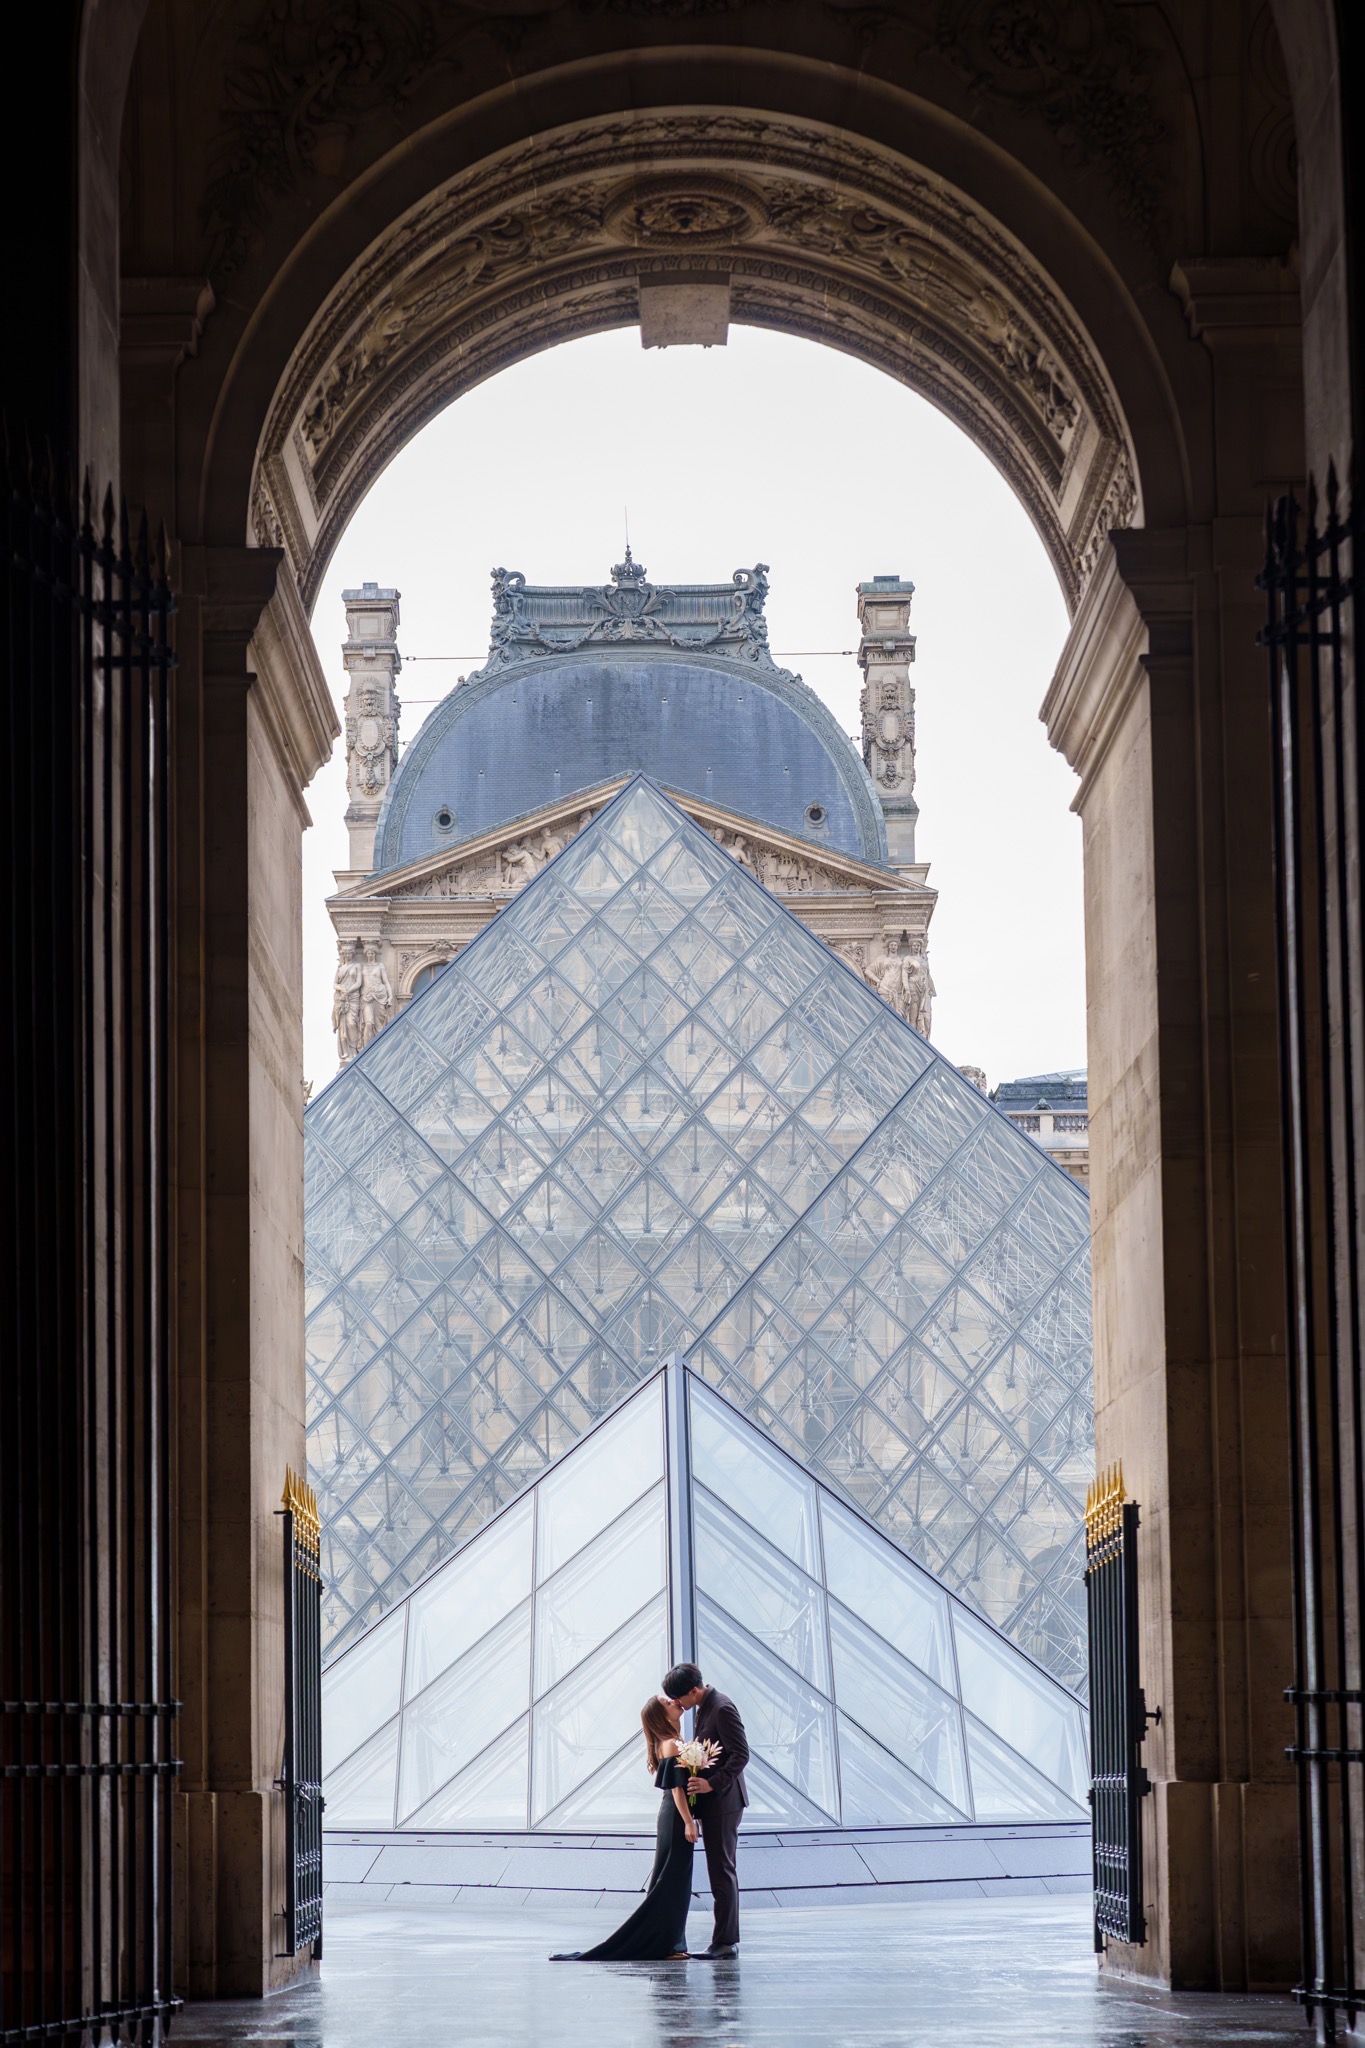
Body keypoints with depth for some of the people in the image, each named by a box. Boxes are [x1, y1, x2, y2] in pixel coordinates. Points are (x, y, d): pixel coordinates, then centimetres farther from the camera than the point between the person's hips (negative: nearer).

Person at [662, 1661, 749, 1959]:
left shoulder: (722, 1709, -18)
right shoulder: (704, 1708, 13)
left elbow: (741, 1755, -22)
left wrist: (712, 1784, -26)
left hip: (723, 1801, -10)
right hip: (712, 1802, 10)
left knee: (722, 1872, -7)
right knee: (721, 1871, 11)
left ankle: (725, 1941, -3)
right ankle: (727, 1939, 15)